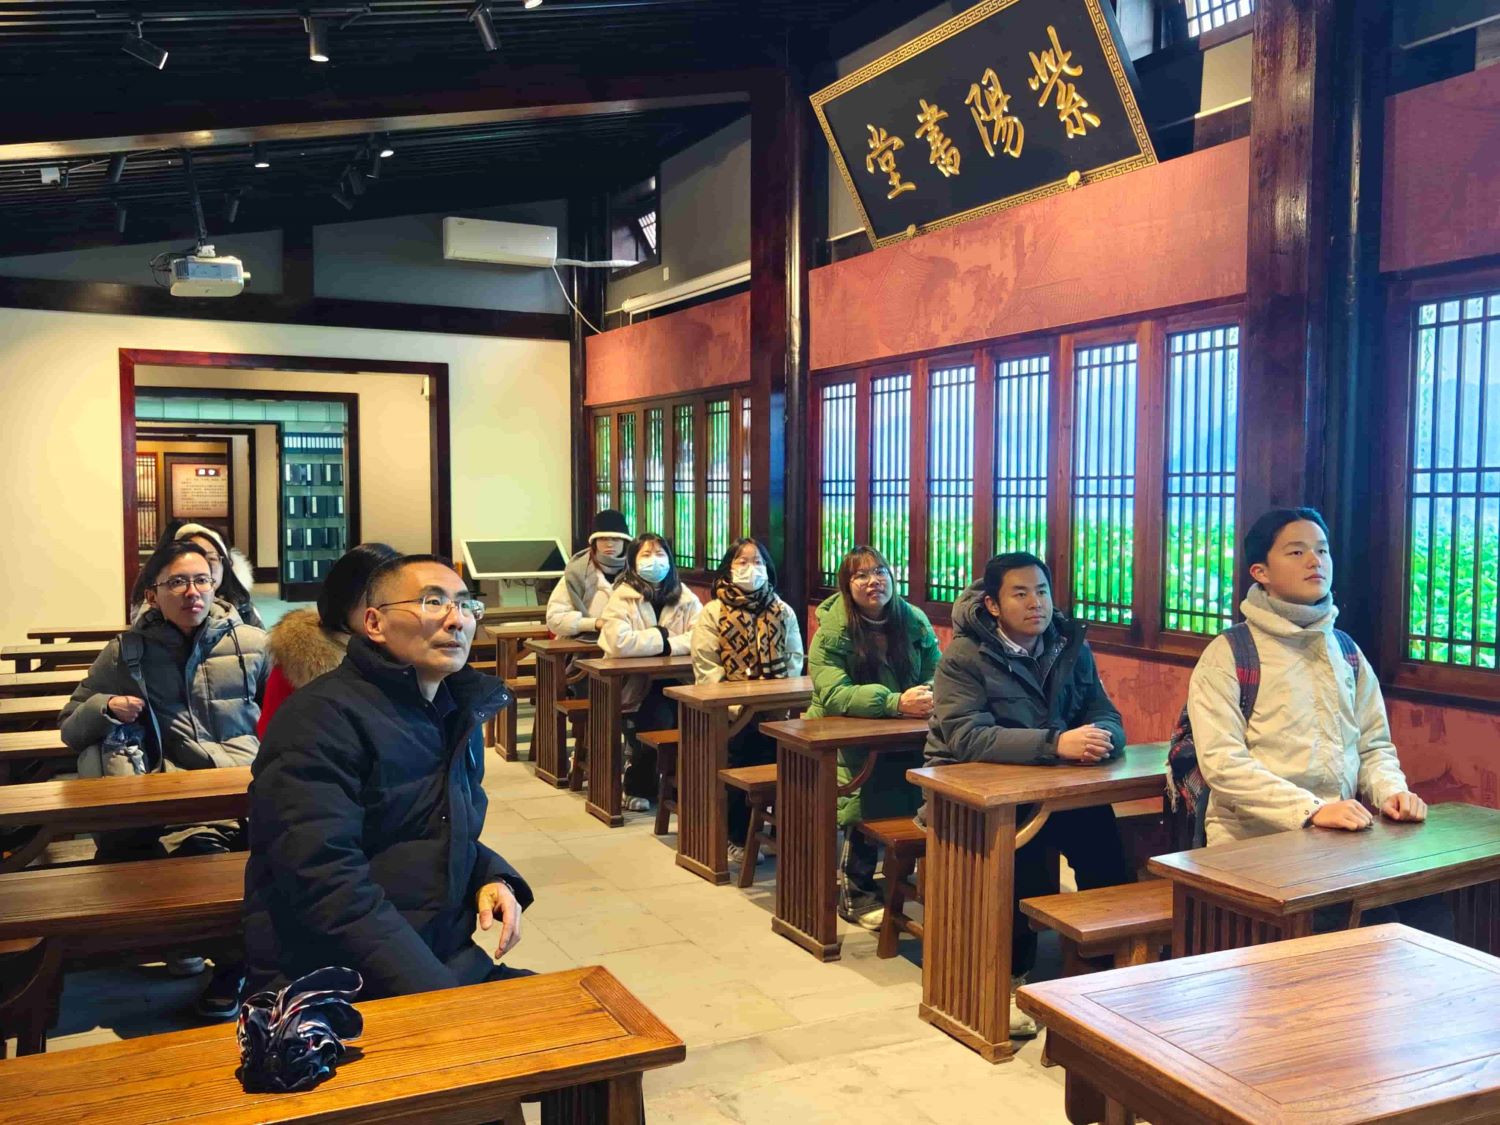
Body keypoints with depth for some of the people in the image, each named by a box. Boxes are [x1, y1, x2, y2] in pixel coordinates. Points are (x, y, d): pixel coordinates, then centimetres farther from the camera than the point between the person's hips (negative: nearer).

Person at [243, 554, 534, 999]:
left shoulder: (459, 713, 12)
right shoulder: (321, 717, -14)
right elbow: (325, 884, -24)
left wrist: (493, 879, 3)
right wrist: (436, 995, -27)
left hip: (447, 963, 8)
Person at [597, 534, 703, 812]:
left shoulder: (685, 597, 7)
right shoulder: (622, 597, -5)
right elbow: (619, 642, -22)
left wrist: (668, 645, -17)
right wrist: (662, 637, -14)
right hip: (634, 683, -3)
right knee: (661, 719, -27)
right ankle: (636, 788, 0)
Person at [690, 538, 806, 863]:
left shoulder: (783, 612, 14)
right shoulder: (712, 613, 5)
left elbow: (794, 660, 7)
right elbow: (706, 669, -4)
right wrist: (737, 705, -14)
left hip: (774, 711, 2)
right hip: (729, 711, -2)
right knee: (742, 743, -22)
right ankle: (738, 839, -5)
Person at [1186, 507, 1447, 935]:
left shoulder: (1346, 650, 16)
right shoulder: (1228, 655, -4)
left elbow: (1374, 744, 20)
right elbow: (1222, 762, -13)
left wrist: (1391, 790, -2)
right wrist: (1312, 810, -22)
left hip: (1342, 840, 6)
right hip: (1255, 845, -5)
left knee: (1431, 909, -20)